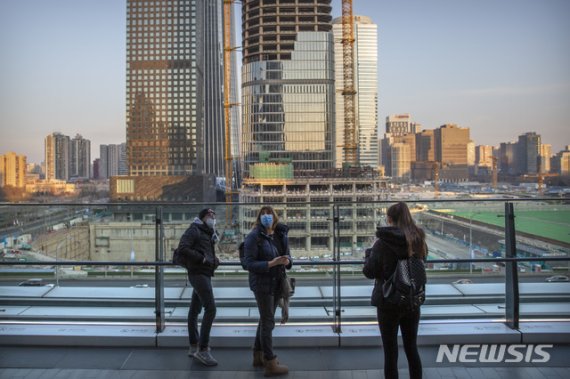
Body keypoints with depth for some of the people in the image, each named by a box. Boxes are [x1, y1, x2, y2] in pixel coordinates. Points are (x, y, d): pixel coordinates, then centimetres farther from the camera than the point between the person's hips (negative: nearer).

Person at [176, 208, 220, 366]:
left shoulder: (208, 234, 20)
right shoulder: (194, 230, -7)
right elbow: (182, 248, -19)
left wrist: (214, 260, 4)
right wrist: (202, 259, -19)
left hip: (204, 274, 9)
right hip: (198, 273, -9)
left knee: (194, 310, 14)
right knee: (210, 308, -17)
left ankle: (194, 347, 21)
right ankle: (202, 349, -14)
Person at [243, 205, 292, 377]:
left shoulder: (281, 234, 4)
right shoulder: (254, 237, -14)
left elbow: (288, 255, 11)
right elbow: (249, 264, -17)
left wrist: (287, 261, -13)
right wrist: (271, 263, -27)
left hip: (276, 283, 7)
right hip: (262, 284, -7)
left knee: (265, 319, 17)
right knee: (268, 322, -4)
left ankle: (258, 356, 32)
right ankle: (270, 364, 4)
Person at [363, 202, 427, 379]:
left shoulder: (383, 243, -16)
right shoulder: (418, 240, -1)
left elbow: (369, 272, -12)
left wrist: (371, 251, 4)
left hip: (388, 303, -4)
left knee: (390, 351, 6)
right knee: (412, 348, 17)